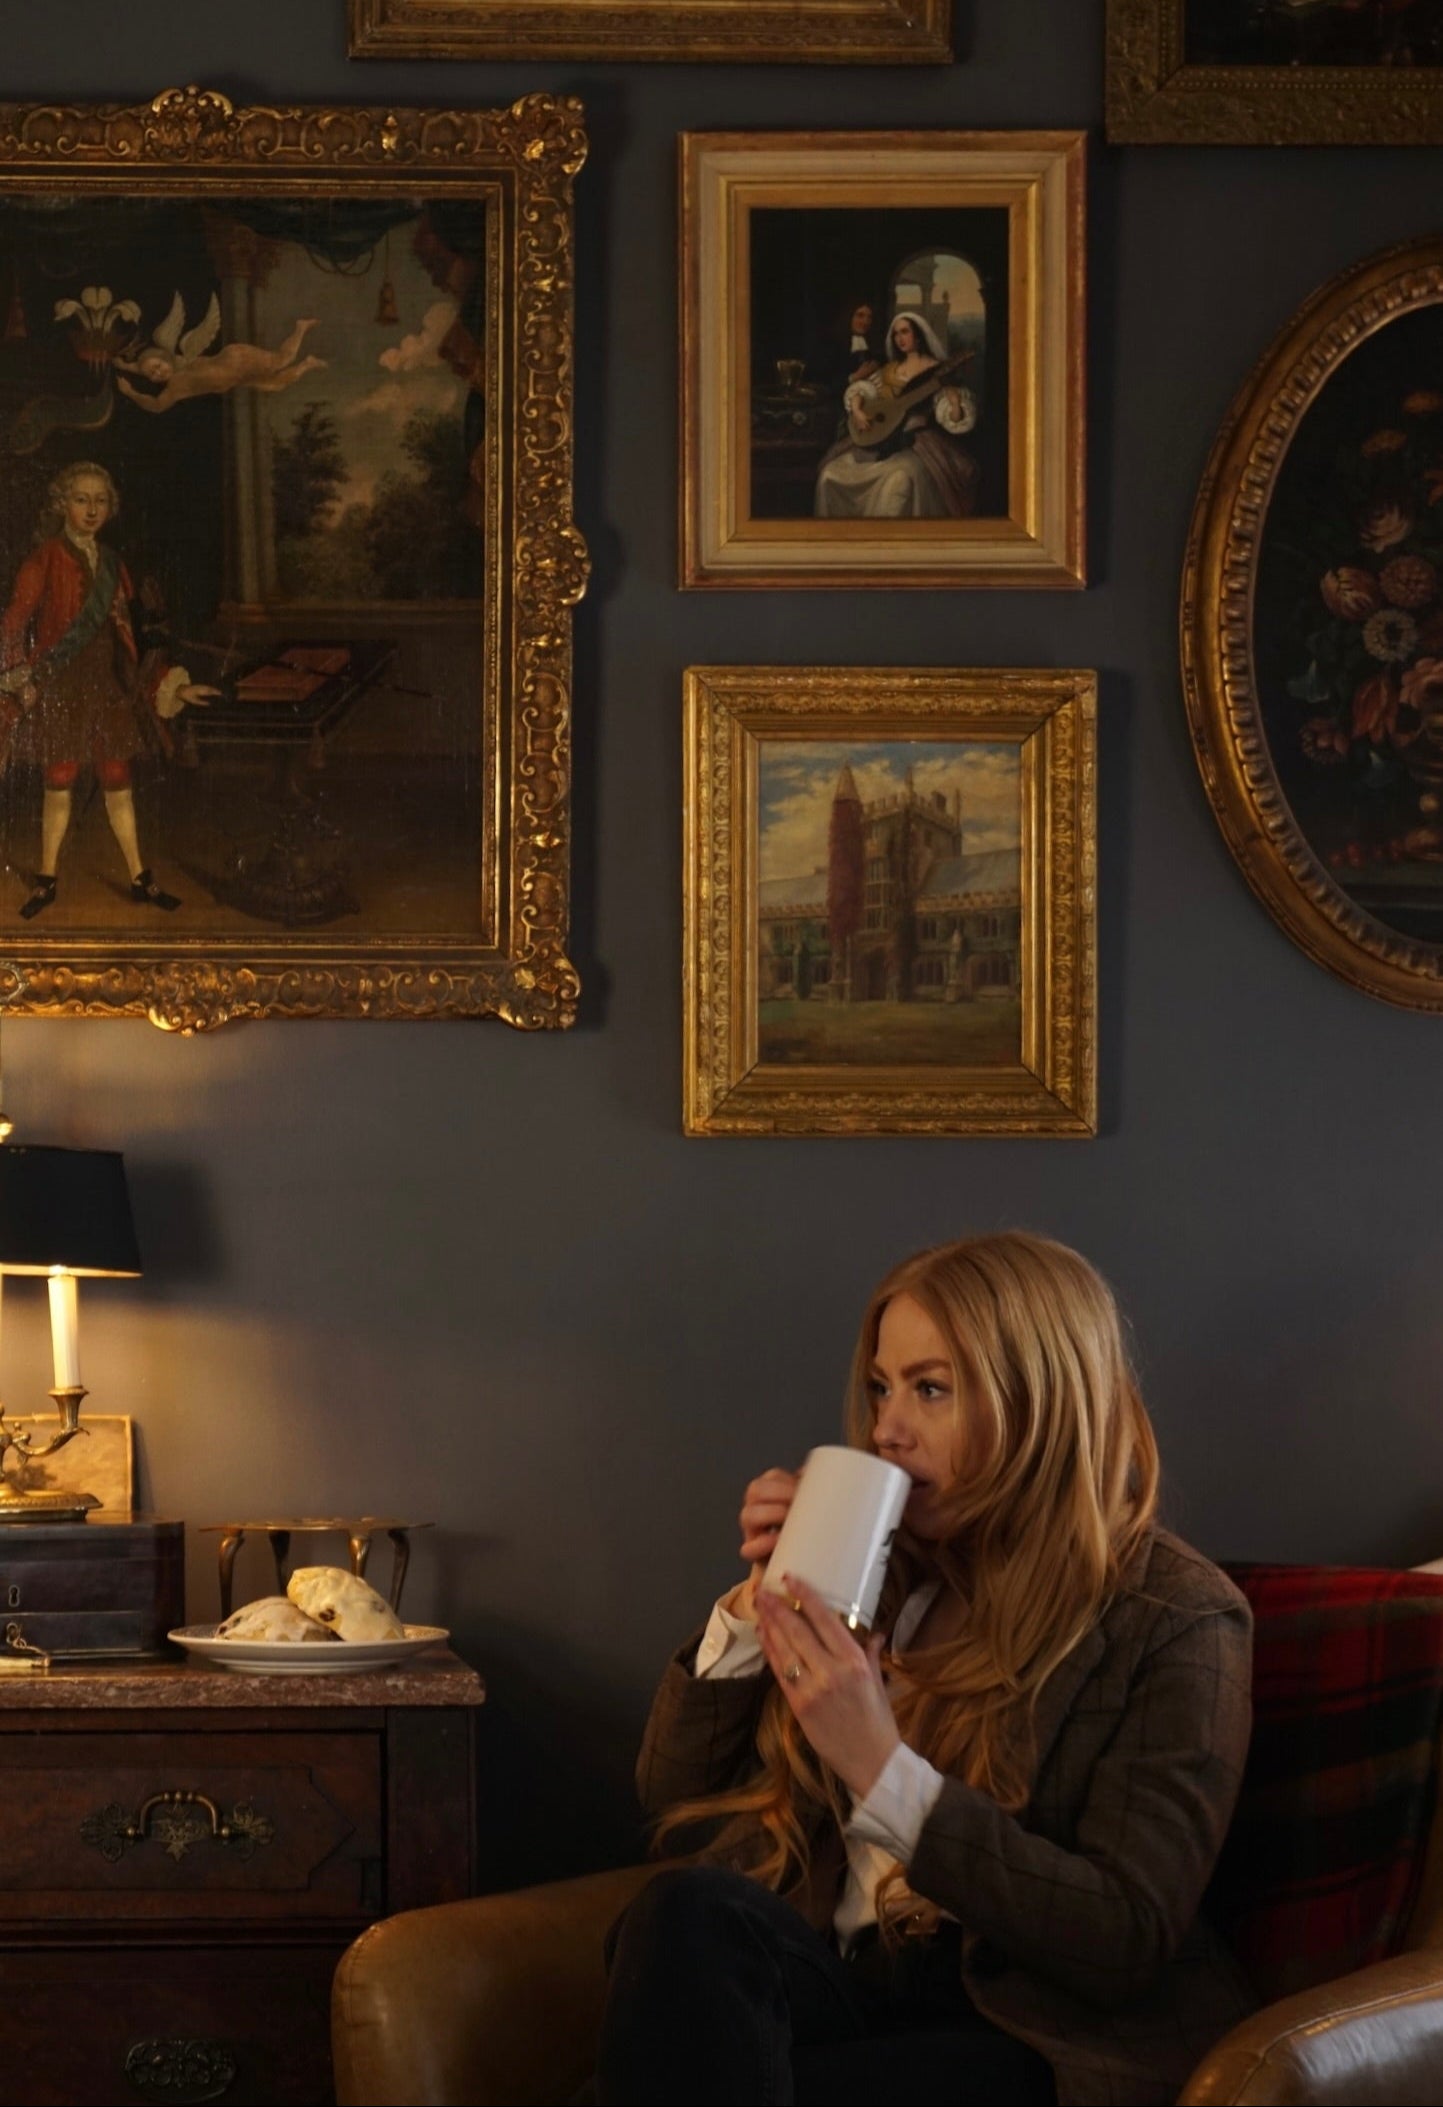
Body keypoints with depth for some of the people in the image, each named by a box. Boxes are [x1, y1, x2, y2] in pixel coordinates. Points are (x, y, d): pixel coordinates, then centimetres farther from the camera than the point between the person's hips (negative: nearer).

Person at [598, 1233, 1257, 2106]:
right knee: (689, 1910, -30)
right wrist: (759, 1598, 0)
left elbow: (1127, 1940, -14)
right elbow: (679, 1790, 16)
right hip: (834, 1979, 5)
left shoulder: (1176, 1622, -3)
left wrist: (882, 1768, -20)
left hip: (1026, 2035, -5)